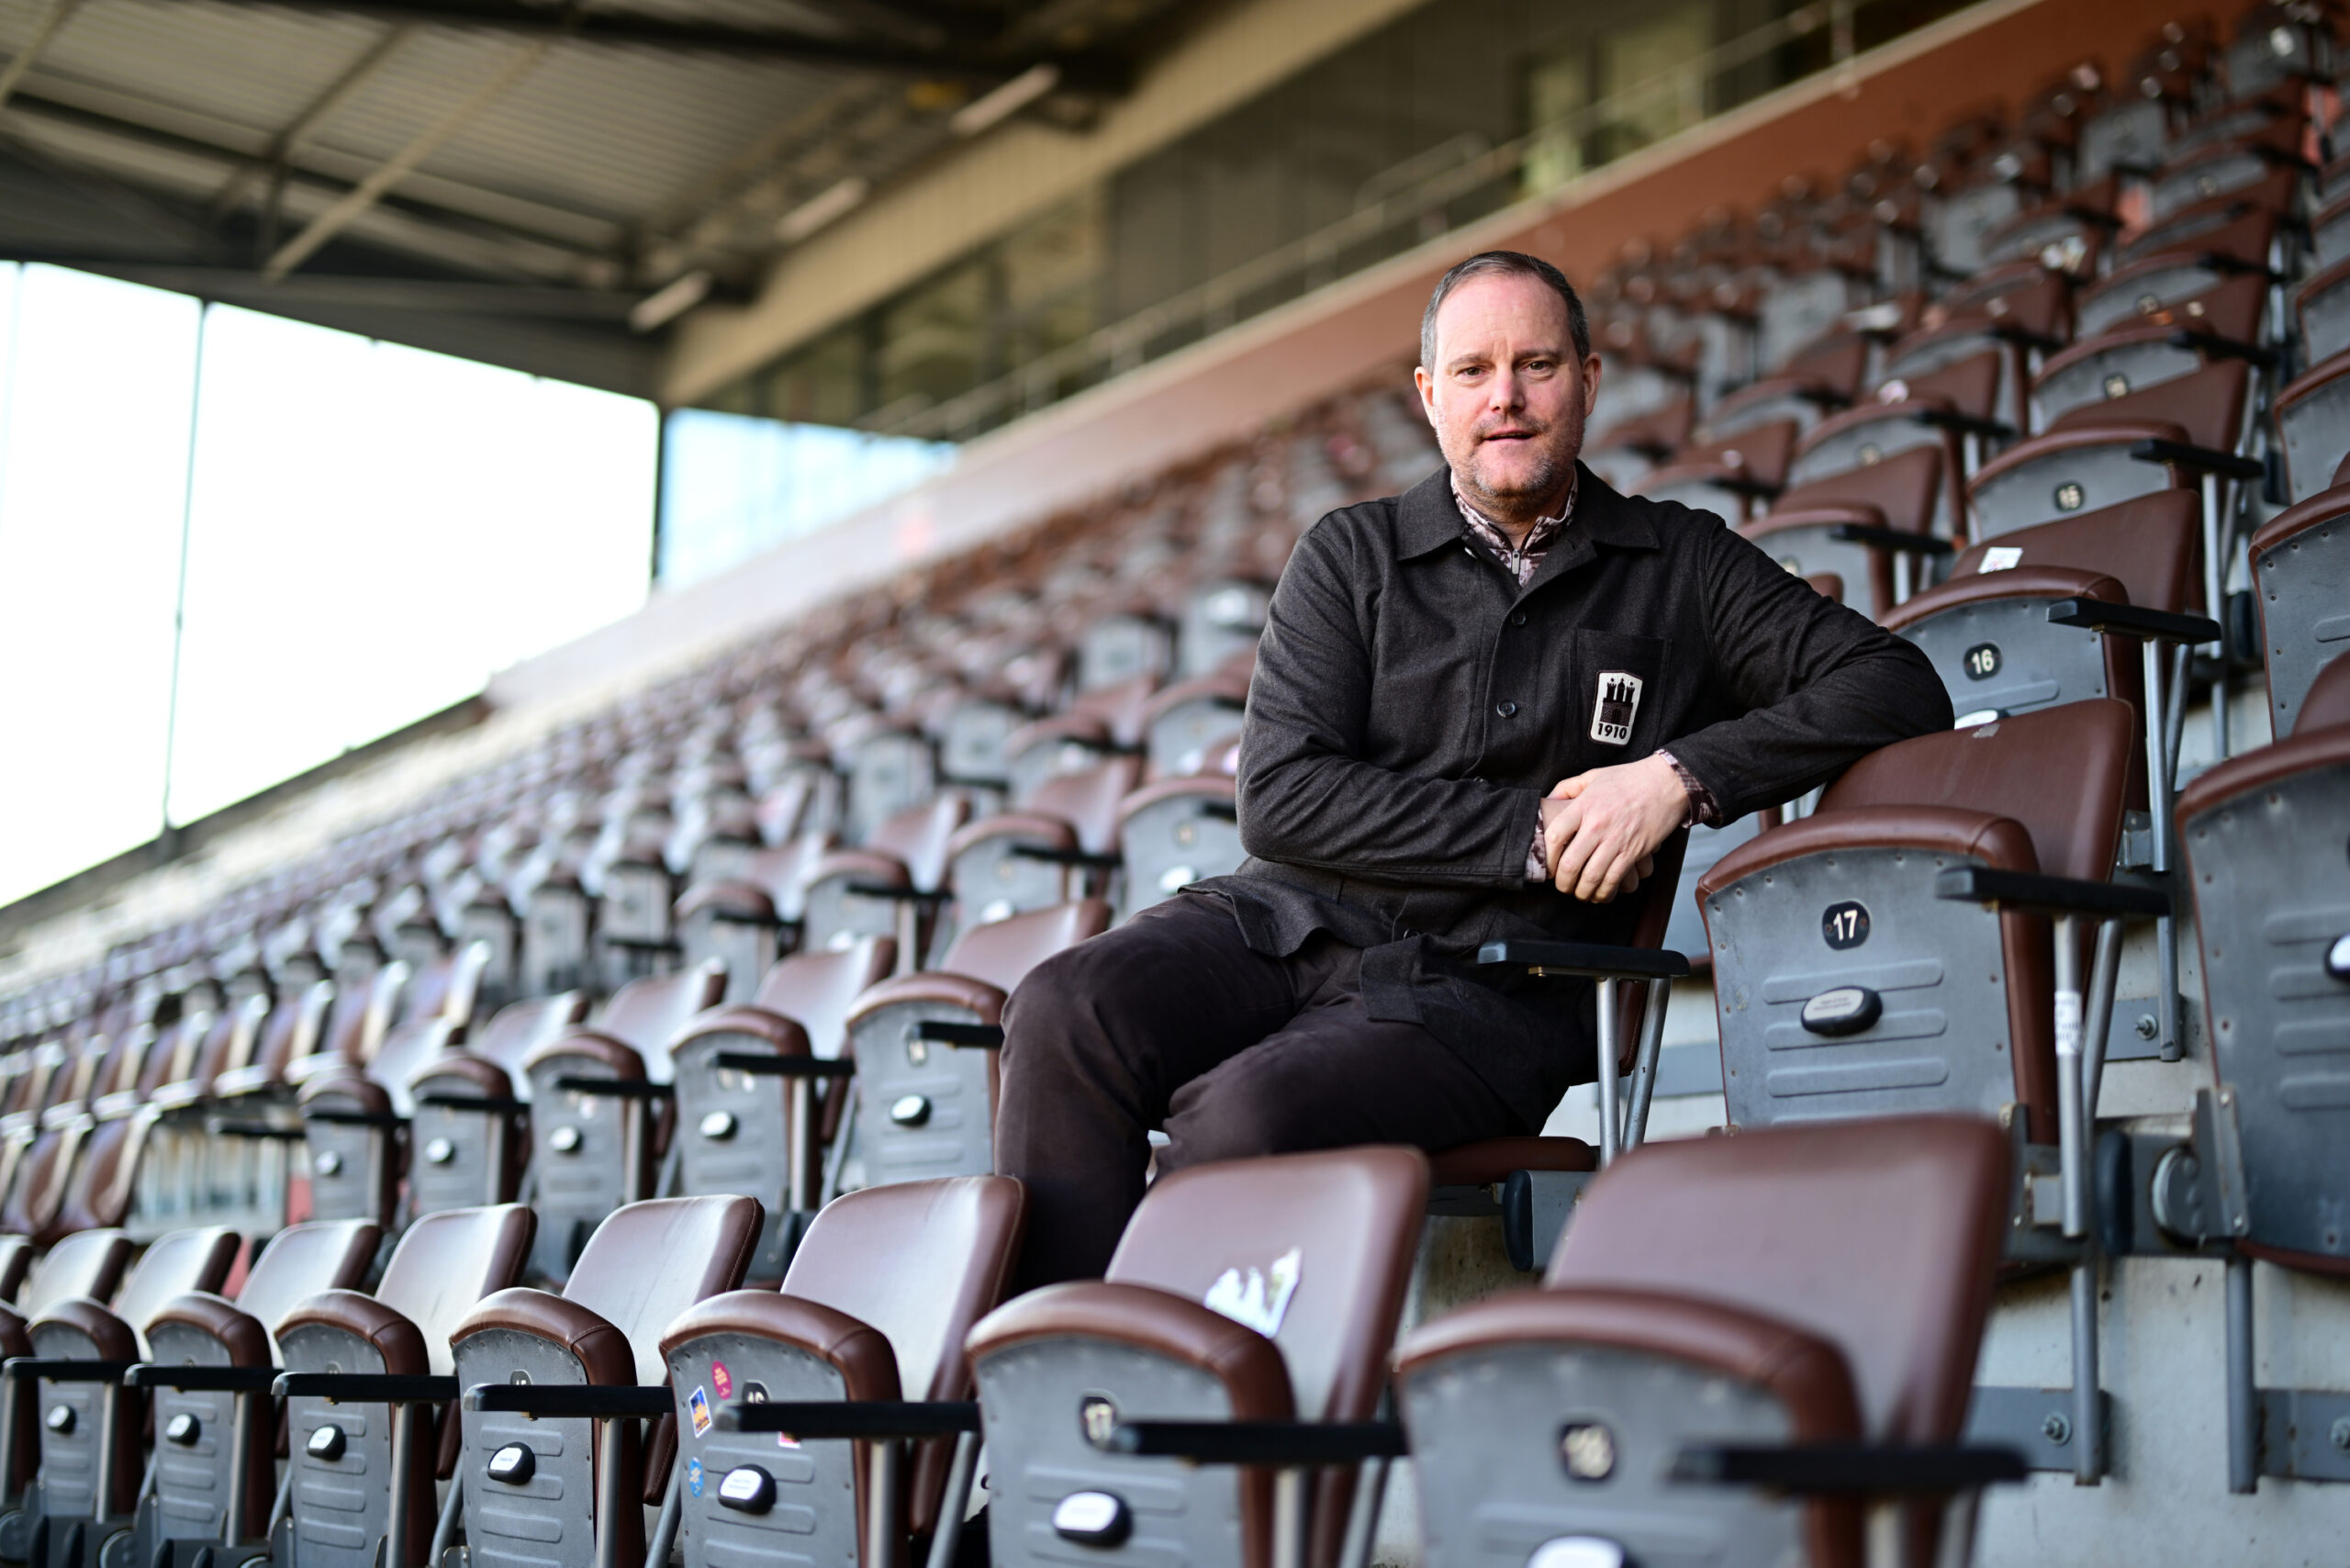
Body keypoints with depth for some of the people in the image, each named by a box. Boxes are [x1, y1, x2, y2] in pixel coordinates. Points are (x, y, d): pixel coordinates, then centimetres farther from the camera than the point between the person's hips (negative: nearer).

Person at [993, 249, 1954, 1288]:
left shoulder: (1682, 570, 14)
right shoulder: (1351, 558, 14)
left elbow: (1898, 688, 4)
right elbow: (1280, 798, 1)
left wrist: (1682, 774, -10)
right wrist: (1529, 832, -7)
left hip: (1485, 983, -2)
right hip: (1286, 923, 2)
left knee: (1251, 1117, -33)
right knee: (1065, 1015, -30)